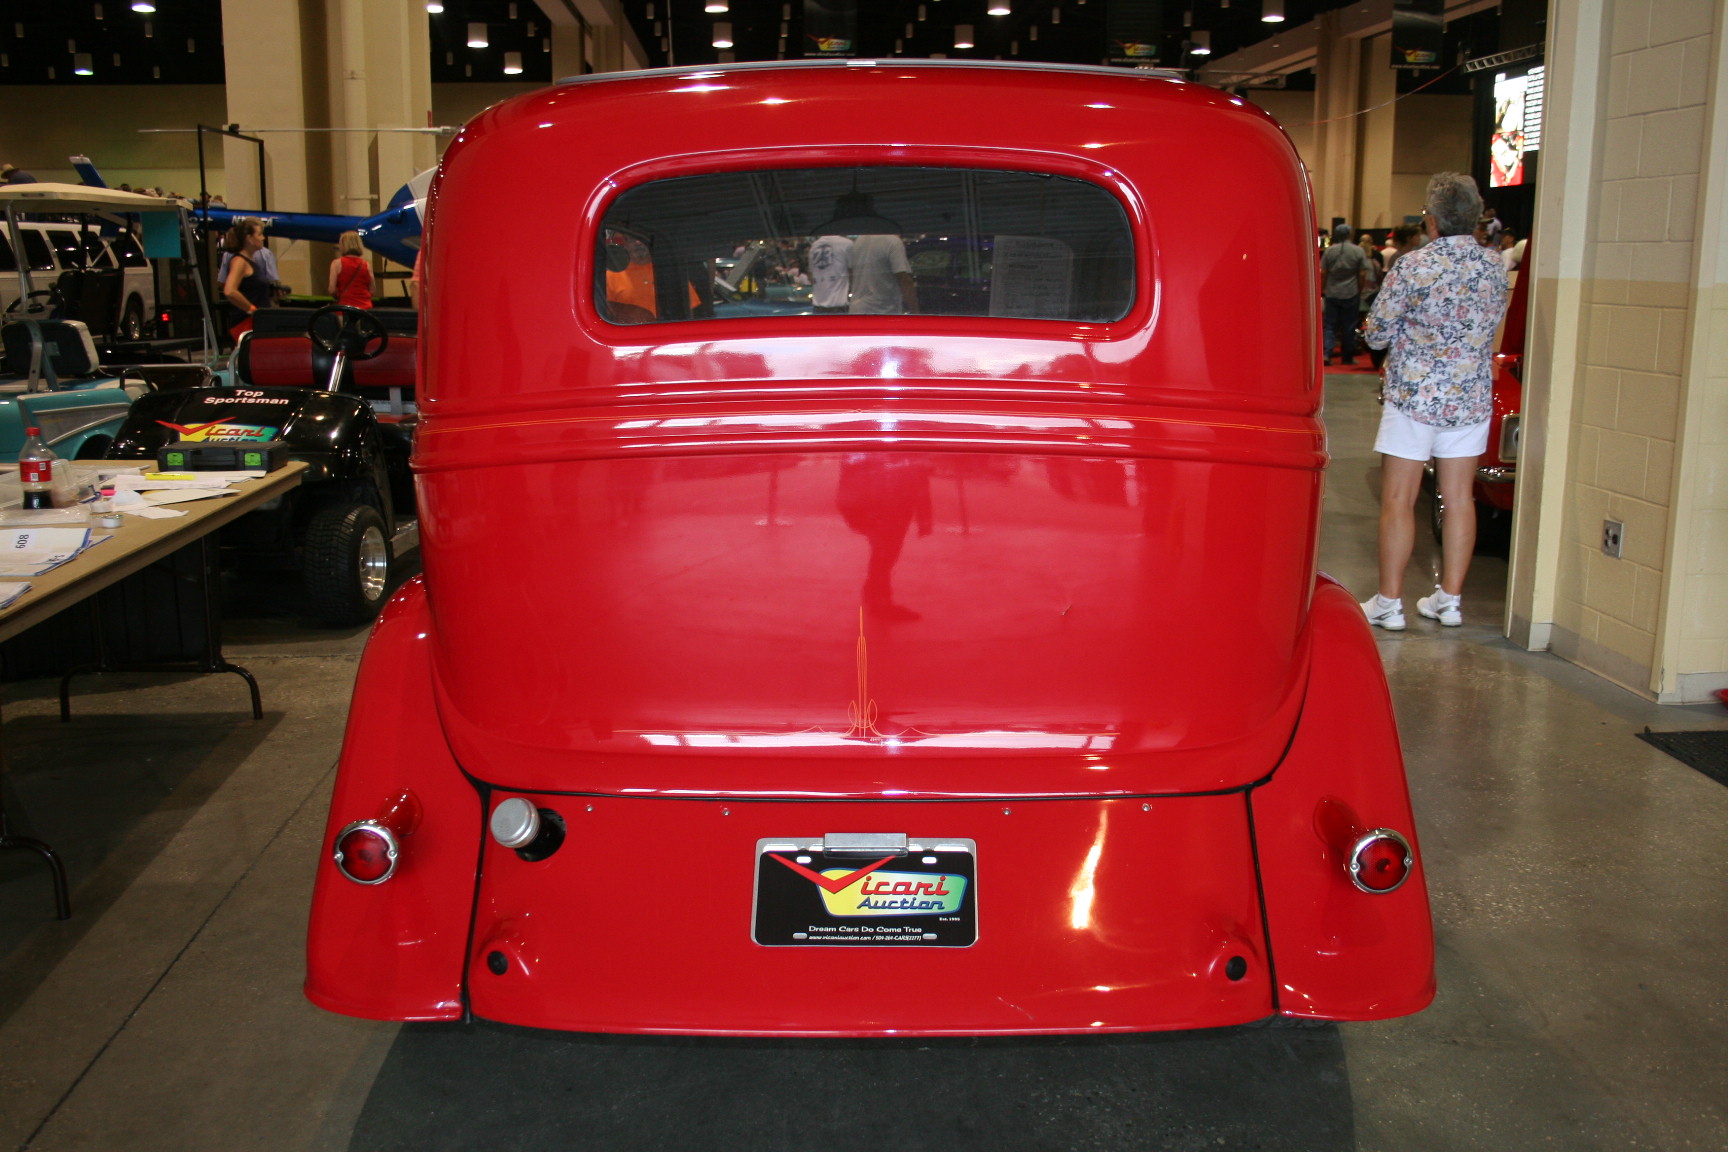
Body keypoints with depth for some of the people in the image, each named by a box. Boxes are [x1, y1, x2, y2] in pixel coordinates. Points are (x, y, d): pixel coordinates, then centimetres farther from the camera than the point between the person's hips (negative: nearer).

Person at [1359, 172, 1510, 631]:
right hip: (1472, 397, 5)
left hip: (1415, 394, -5)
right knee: (1459, 498, 11)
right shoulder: (1495, 265, 1)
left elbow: (1377, 334, -8)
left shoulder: (1413, 266, -14)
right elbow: (1494, 325, 13)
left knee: (1398, 501, 2)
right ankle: (1450, 599, 17)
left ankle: (1389, 602, 5)